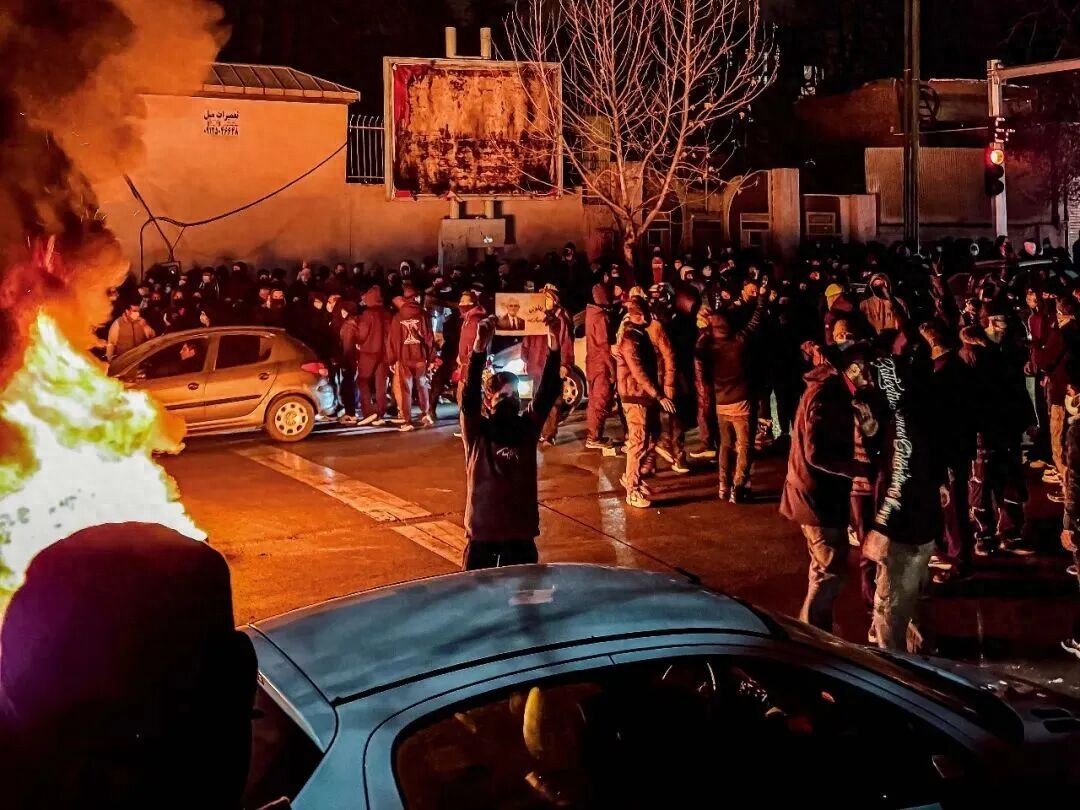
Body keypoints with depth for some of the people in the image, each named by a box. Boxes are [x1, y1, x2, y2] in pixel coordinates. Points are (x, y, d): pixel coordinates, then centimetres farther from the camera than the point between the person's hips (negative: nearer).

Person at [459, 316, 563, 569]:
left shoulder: (527, 428, 2)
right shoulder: (476, 431, -5)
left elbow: (547, 393, -9)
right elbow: (470, 394, -21)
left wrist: (554, 347, -23)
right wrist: (479, 348, -36)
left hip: (522, 533, 3)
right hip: (482, 533, -3)